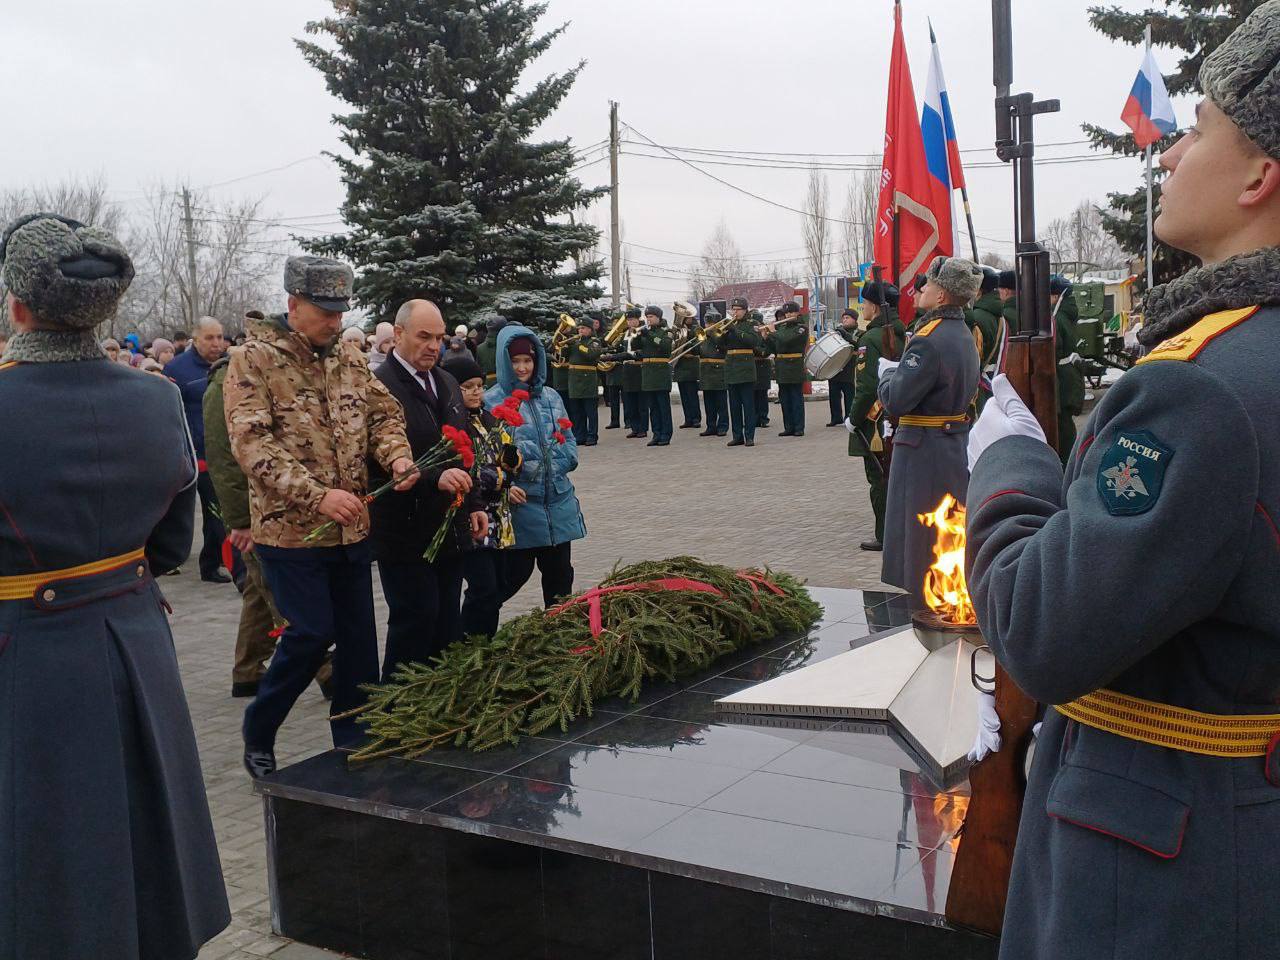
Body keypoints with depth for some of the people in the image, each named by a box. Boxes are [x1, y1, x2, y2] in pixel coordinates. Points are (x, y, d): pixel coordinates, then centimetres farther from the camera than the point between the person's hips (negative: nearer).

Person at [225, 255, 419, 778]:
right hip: (290, 529, -6)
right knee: (313, 633, -6)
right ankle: (257, 736, 18)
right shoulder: (254, 360, -9)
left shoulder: (348, 356, 9)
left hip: (351, 527, 6)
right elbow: (252, 443, -18)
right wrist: (317, 496, -27)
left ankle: (354, 743, 25)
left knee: (358, 637, 10)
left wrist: (397, 456, -11)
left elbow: (383, 414, 13)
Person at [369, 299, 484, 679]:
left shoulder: (446, 383, 14)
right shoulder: (379, 387, -14)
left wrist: (473, 504, 17)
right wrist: (434, 478, -33)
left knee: (446, 625, 13)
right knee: (415, 623, -2)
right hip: (404, 532, -8)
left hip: (449, 530, 8)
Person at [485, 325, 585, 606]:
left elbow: (569, 439, 17)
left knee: (560, 573, 12)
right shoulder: (491, 401, -6)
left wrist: (562, 461, -3)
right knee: (515, 573, 1)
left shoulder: (550, 396, 10)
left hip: (558, 498, 5)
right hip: (519, 501, -5)